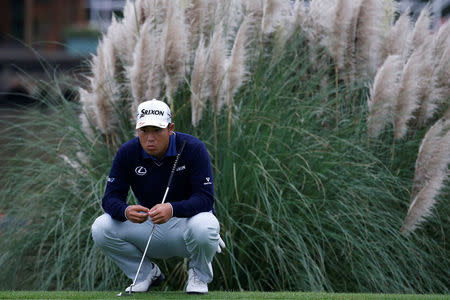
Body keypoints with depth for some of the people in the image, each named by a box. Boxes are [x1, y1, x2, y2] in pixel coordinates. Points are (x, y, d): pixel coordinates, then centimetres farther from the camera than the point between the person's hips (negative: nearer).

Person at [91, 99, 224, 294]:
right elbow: (110, 198, -12)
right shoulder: (127, 153, -9)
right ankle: (146, 273, 5)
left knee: (204, 226, -39)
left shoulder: (193, 148, -18)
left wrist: (172, 209, -45)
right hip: (148, 225, 3)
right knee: (101, 228, -21)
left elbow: (205, 198, -25)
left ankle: (199, 275, -3)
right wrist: (126, 211, -38)